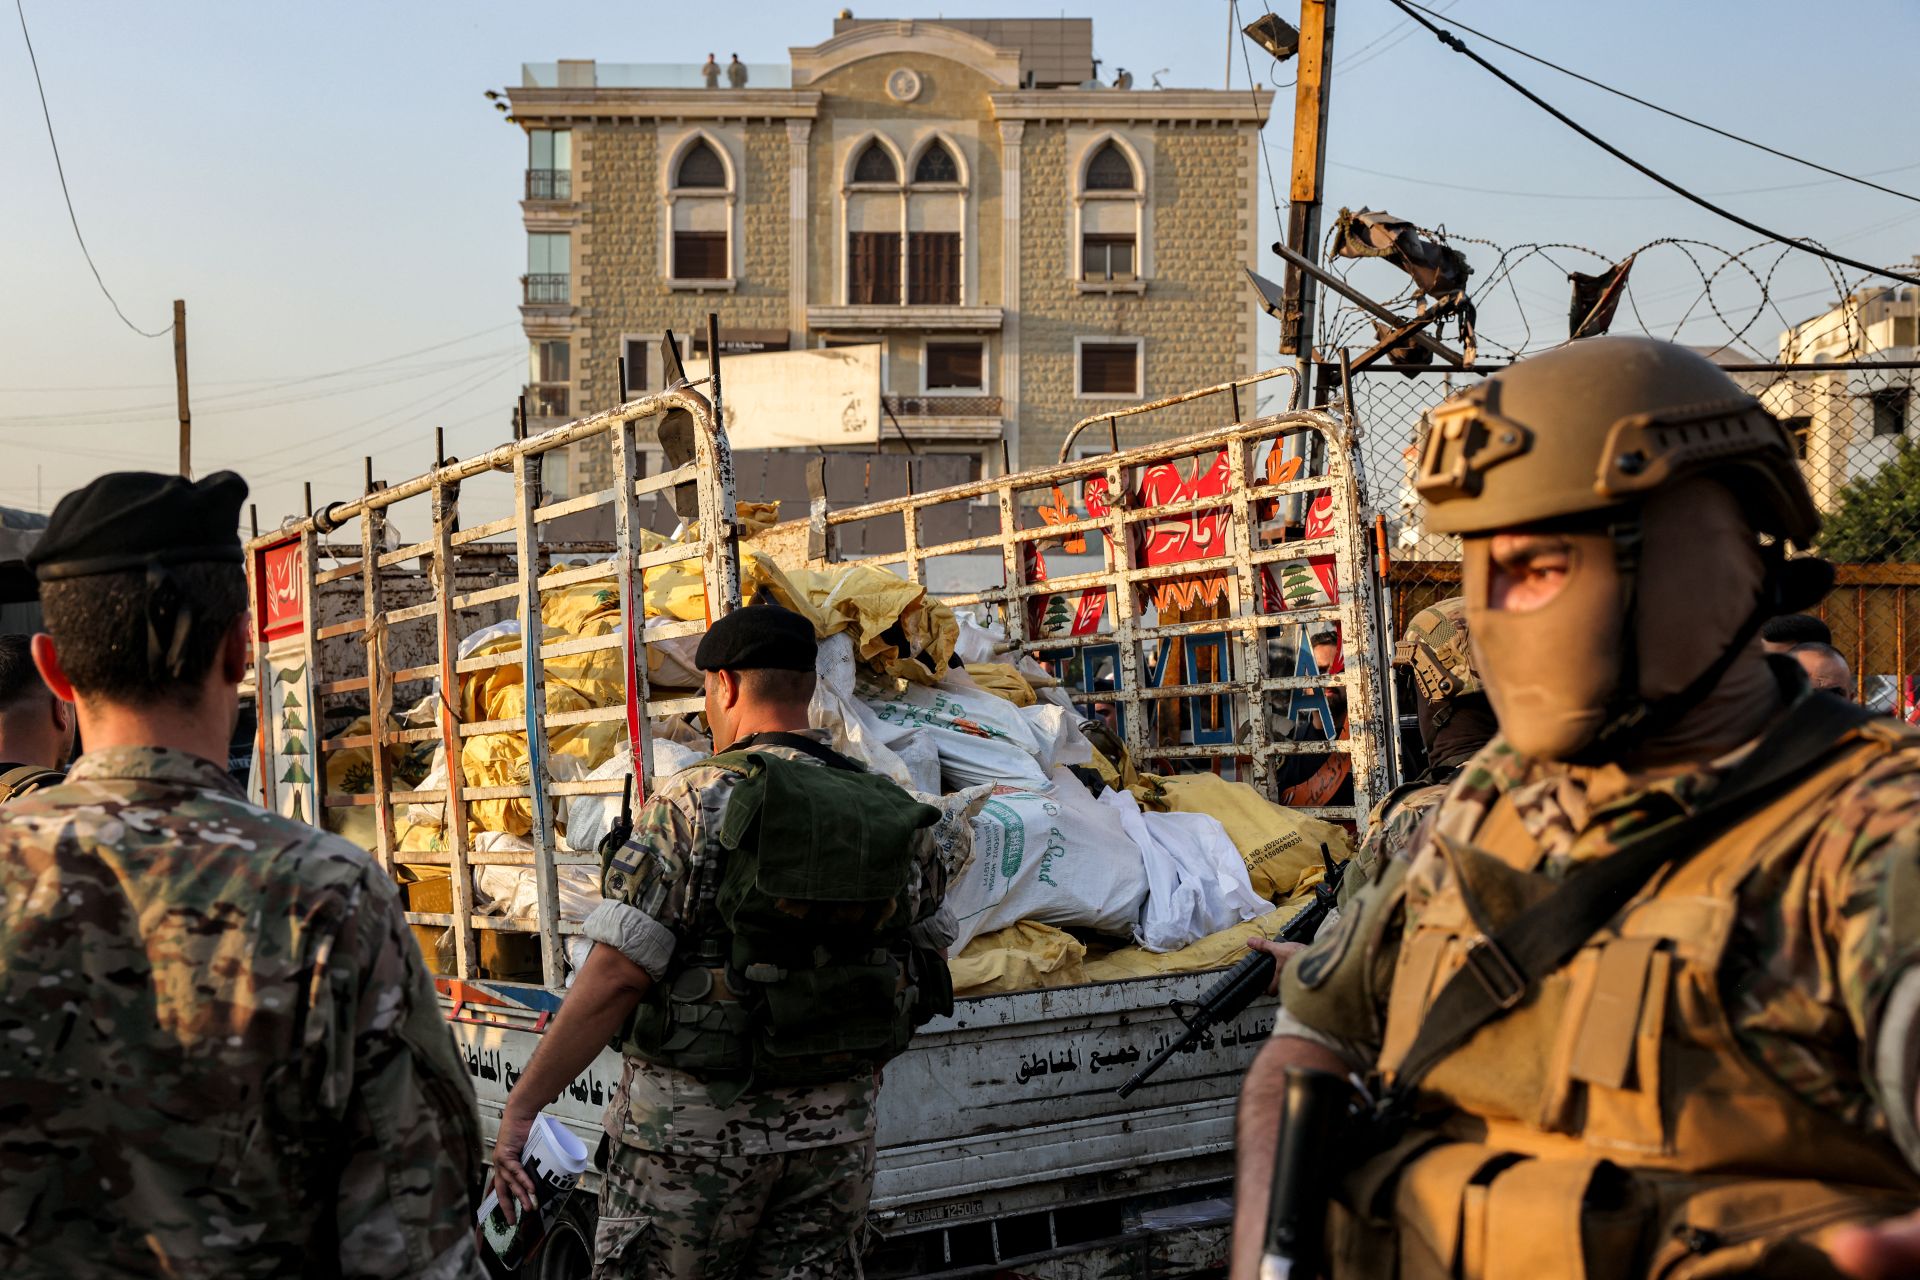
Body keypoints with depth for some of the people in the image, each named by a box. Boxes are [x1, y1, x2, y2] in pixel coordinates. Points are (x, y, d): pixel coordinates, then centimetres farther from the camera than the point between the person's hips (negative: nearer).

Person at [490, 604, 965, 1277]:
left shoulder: (696, 802, -13)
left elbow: (617, 975, -17)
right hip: (836, 1131, 5)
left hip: (694, 1125, -5)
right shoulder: (894, 814, 3)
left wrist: (520, 1106, -10)